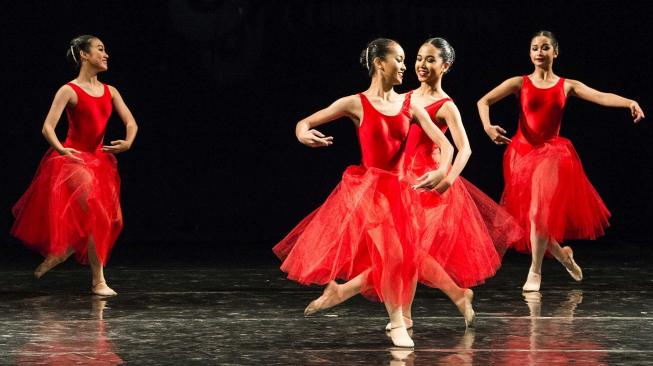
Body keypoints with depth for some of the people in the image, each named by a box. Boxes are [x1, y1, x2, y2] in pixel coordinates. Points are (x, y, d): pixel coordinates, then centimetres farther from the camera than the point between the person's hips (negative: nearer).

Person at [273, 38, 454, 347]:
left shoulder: (409, 105, 4)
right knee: (389, 254, -14)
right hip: (364, 186, -5)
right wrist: (304, 135, -25)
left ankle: (339, 291, 25)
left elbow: (444, 144, 1)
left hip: (392, 190, 5)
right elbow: (303, 124, 0)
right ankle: (397, 325, 2)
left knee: (394, 258, 4)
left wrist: (441, 171, -20)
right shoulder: (356, 104, -4)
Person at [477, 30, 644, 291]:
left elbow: (601, 97, -9)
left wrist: (630, 103, -27)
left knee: (540, 212, -15)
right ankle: (562, 254, 32)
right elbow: (483, 101, -2)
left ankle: (535, 273, -1)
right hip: (521, 152, 1)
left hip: (551, 153, -1)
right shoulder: (520, 83, 3)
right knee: (528, 217, 5)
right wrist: (488, 127, -23)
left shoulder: (567, 86, 4)